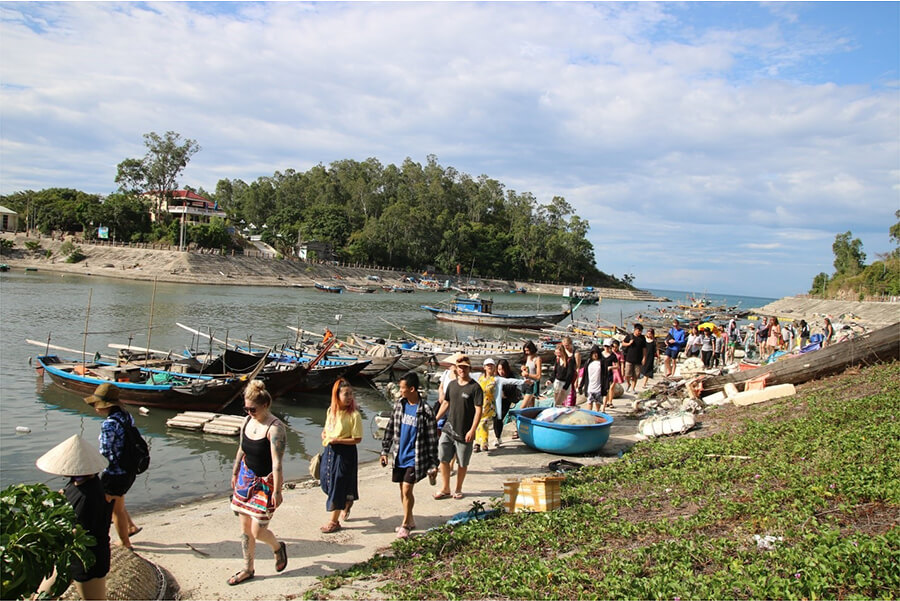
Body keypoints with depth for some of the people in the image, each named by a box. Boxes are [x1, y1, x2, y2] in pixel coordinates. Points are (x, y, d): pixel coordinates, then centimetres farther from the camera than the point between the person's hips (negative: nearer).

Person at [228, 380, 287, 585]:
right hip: (246, 478, 7)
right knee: (245, 527, 12)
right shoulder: (247, 421, 0)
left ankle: (278, 548, 28)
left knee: (257, 531, -4)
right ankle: (248, 570, 28)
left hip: (266, 482, -7)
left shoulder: (274, 428, -22)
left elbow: (277, 463, -23)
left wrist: (277, 491, -23)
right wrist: (235, 473, 21)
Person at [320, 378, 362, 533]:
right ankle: (347, 502, 42)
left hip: (345, 453, -6)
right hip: (329, 451, 7)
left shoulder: (354, 415, -16)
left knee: (338, 485, 1)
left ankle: (334, 521, 17)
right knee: (326, 482, 14)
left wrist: (336, 440, -21)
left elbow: (357, 439, -16)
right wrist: (324, 435, -4)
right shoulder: (331, 411, 3)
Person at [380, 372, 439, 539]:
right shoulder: (399, 405, 2)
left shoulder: (425, 411, -15)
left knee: (406, 490, -7)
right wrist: (385, 450, 9)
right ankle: (410, 520, 32)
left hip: (414, 458, -6)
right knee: (403, 491, 14)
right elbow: (390, 428, 12)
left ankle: (405, 525, 9)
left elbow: (432, 439, -10)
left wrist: (433, 464, -9)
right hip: (399, 456, 6)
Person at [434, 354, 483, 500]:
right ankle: (445, 489, 16)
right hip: (448, 428, 4)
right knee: (443, 459, 2)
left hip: (464, 432, -4)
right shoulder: (452, 384, 7)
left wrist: (472, 430, -19)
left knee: (462, 463, 7)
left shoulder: (475, 387, -10)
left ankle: (458, 490, 24)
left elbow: (478, 410, -13)